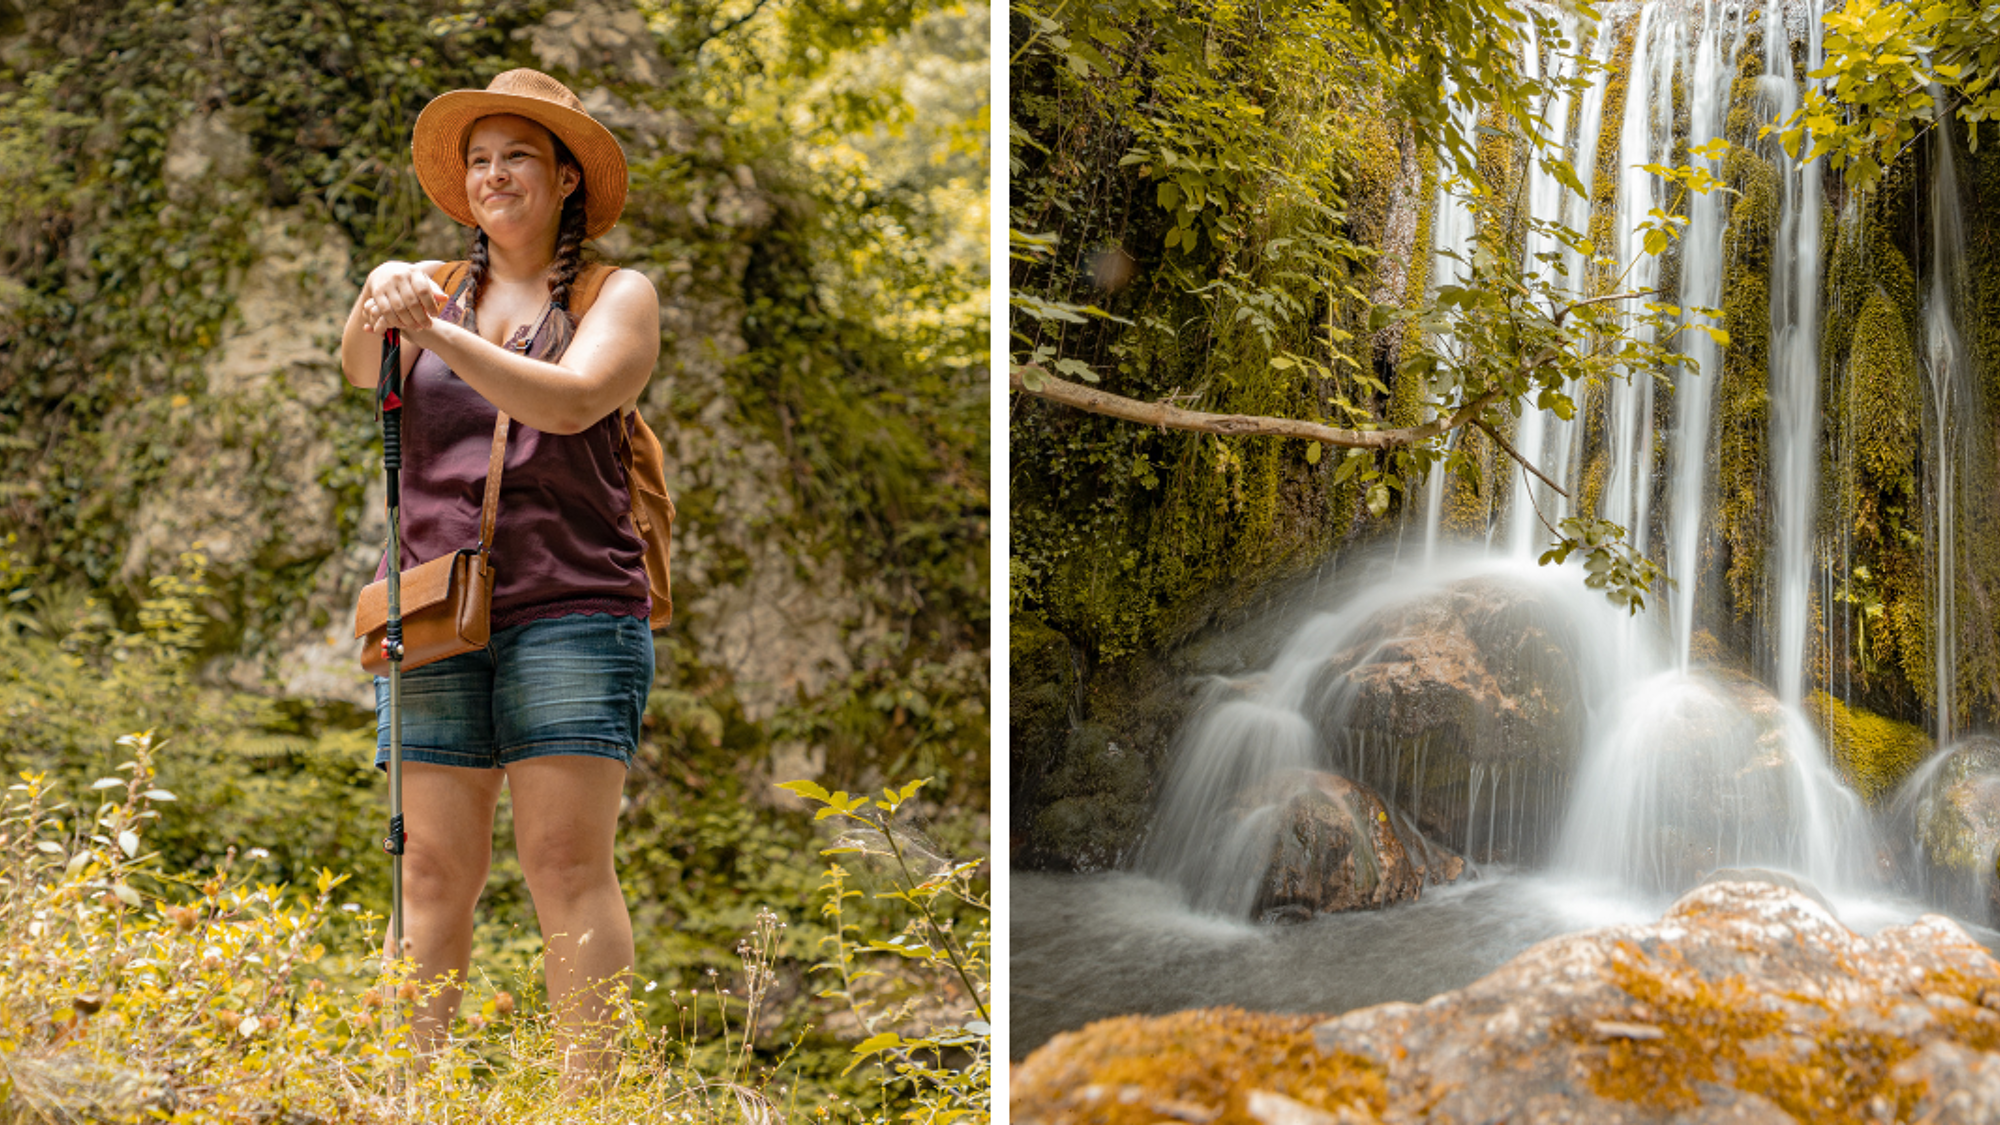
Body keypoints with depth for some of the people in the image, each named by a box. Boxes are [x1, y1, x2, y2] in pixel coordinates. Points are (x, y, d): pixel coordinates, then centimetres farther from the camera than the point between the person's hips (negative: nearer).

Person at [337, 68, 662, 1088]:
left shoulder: (619, 296, 9)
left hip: (570, 608, -3)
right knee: (435, 869, -1)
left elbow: (571, 400, -11)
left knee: (567, 864, -8)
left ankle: (587, 1096, -8)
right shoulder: (428, 292, 18)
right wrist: (374, 315, -23)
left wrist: (436, 335, -18)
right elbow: (359, 386, -1)